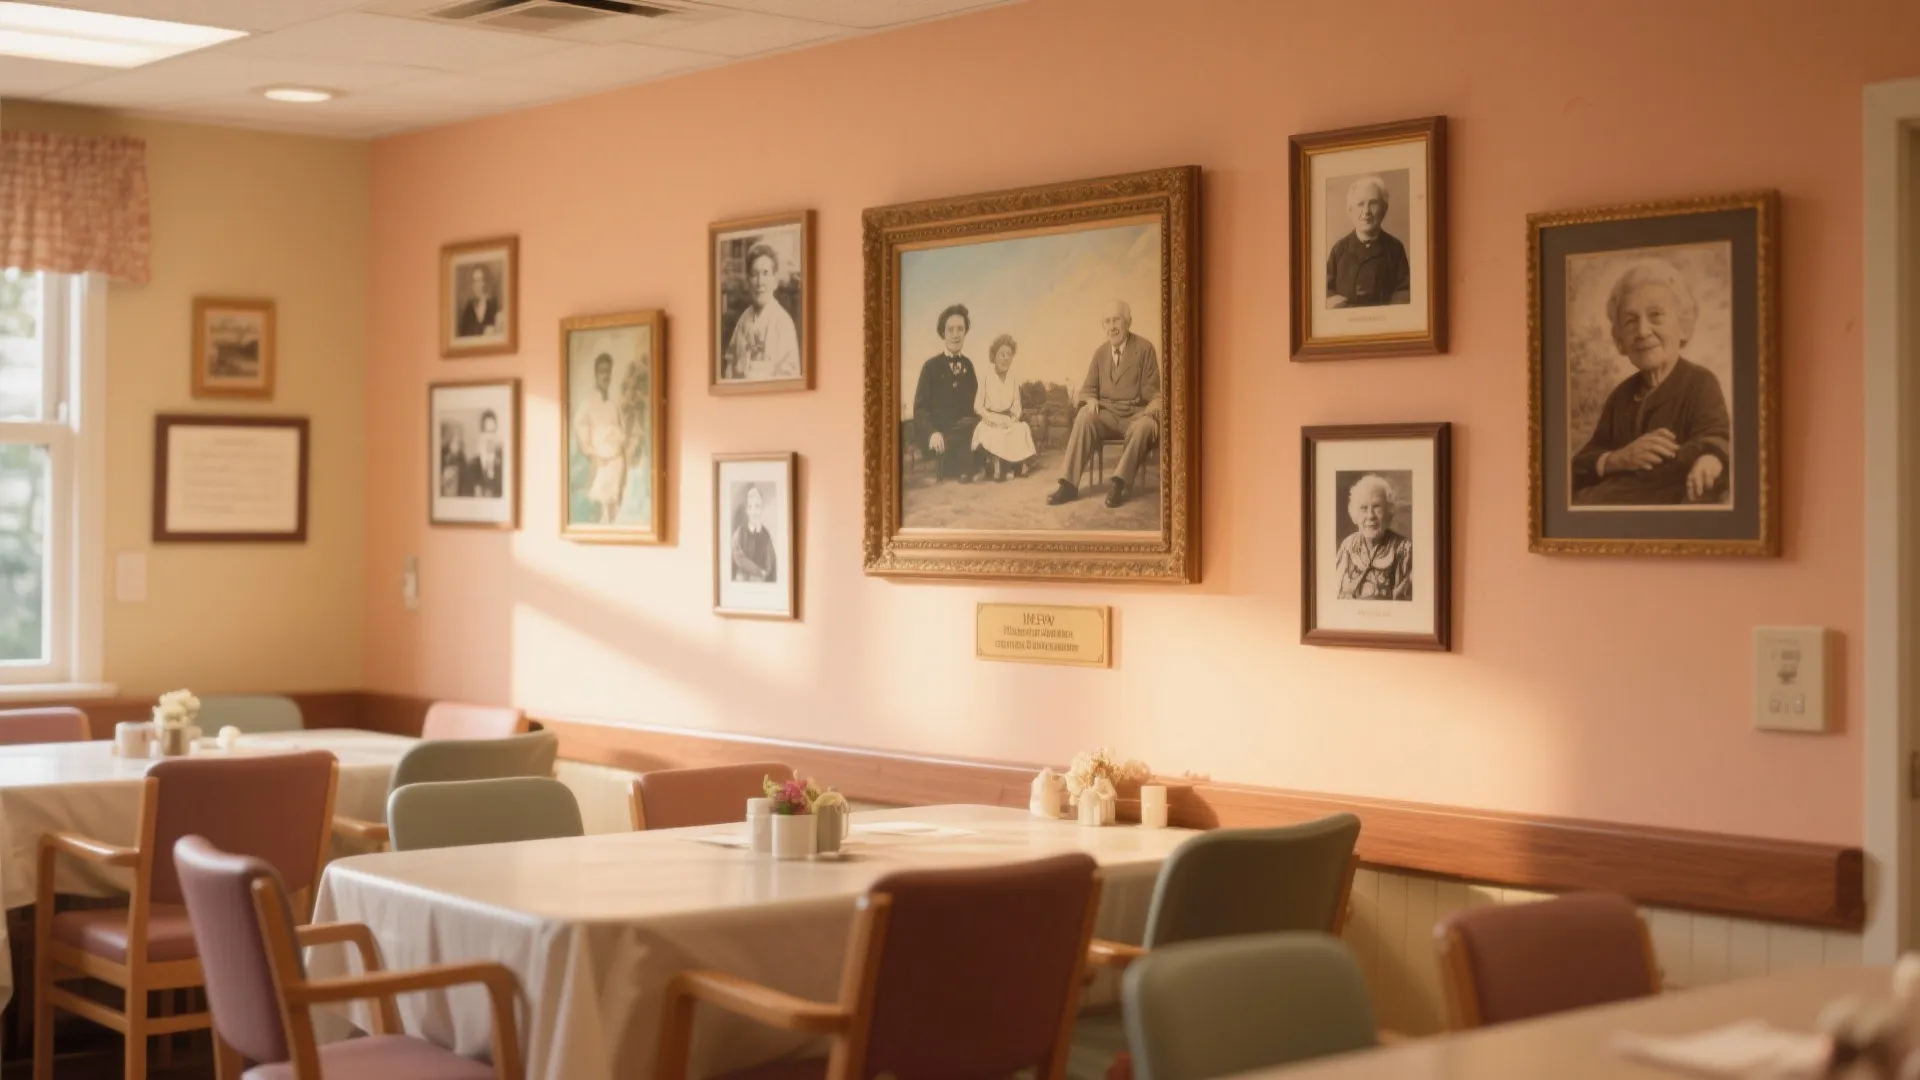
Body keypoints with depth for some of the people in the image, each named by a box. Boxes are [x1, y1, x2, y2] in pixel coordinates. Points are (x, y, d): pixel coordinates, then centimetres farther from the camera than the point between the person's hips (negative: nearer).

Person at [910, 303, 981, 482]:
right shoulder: (931, 366, 1)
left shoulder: (968, 365, 16)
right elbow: (920, 407, -4)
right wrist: (932, 432, -22)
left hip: (964, 428, 5)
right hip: (939, 430, -5)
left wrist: (982, 418, -6)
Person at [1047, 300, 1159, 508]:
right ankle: (1069, 484, -33)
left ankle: (1119, 482, -30)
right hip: (1107, 412, 3)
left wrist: (1154, 409, -25)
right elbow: (1089, 387, 14)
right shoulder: (1101, 351, 10)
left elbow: (1152, 391, -3)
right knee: (1084, 416, -30)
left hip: (1136, 413, -3)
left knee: (1145, 427, -39)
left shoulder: (1145, 348, -3)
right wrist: (1091, 400, -11)